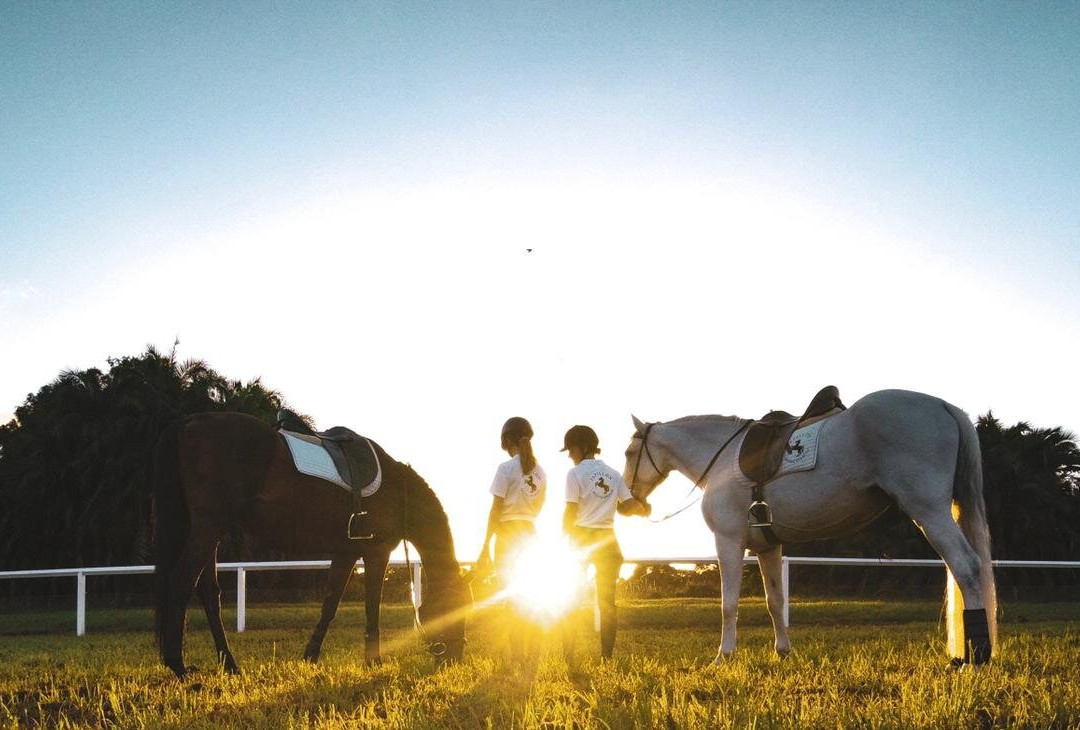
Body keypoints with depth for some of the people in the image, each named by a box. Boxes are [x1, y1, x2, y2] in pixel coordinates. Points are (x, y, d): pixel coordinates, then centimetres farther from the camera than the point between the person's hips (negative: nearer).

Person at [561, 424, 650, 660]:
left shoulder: (575, 474, -7)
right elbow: (628, 505, 0)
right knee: (607, 600, 9)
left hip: (581, 538, -4)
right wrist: (643, 509, 21)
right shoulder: (613, 474, 7)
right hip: (608, 539, 4)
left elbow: (570, 512, -10)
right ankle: (607, 654, 7)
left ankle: (568, 654, 4)